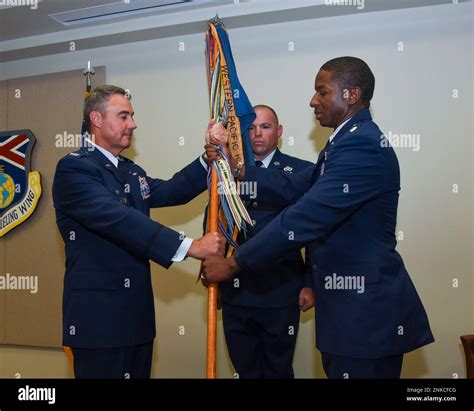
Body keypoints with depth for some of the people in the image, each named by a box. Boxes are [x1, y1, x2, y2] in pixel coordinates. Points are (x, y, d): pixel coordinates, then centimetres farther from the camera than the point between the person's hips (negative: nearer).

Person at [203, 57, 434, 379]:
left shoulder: (362, 146, -21)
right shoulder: (349, 141, 13)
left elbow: (304, 219, -25)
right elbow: (295, 188, 12)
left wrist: (232, 264, -19)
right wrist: (237, 168, 4)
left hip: (366, 308, -10)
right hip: (349, 302, 10)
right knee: (338, 370, 20)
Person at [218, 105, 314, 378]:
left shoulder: (302, 171, -3)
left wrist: (311, 284, -4)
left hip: (281, 294, -3)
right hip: (235, 292, 3)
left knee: (278, 371, 12)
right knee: (245, 370, 17)